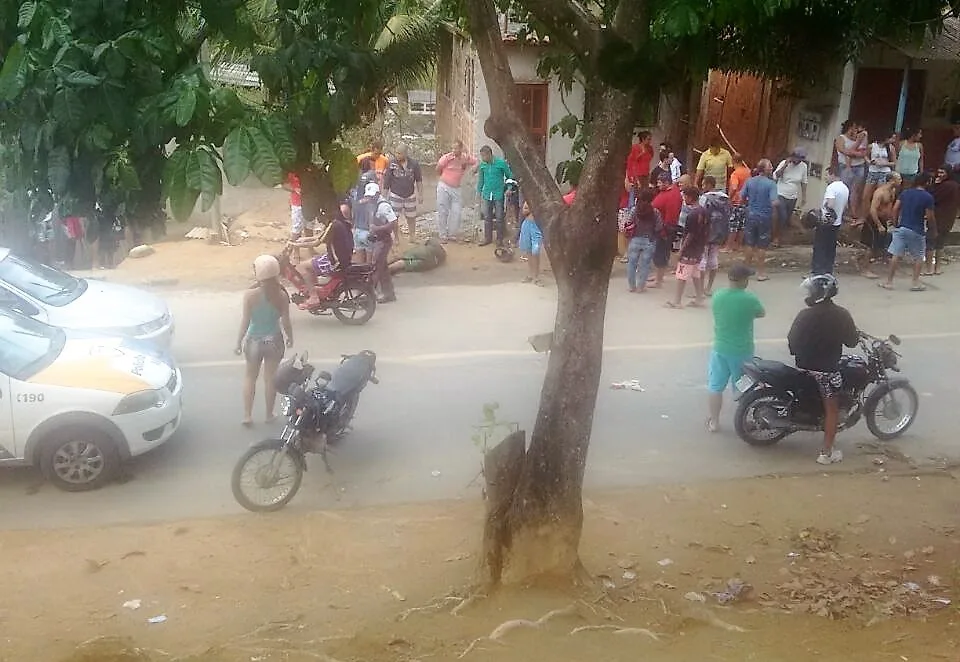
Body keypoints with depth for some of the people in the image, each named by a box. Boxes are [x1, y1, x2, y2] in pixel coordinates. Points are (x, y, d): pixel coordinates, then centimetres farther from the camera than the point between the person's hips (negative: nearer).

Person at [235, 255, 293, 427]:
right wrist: (290, 338, 11)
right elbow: (286, 322, -7)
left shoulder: (250, 295, -17)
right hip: (274, 340, 1)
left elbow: (245, 321, -12)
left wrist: (239, 342, 0)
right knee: (270, 378, 14)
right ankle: (269, 414, 25)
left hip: (254, 341, 0)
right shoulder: (281, 295, -14)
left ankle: (247, 415, 18)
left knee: (250, 377, 17)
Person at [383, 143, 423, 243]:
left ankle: (412, 235, 31)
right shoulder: (392, 164, -11)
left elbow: (419, 180, 3)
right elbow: (386, 181, -4)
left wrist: (420, 195, 3)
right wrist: (385, 196, -4)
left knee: (411, 217, 12)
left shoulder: (414, 164, -7)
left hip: (410, 196, 1)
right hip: (395, 196, -1)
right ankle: (396, 238, 16)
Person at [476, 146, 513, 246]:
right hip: (487, 195, 3)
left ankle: (500, 239, 14)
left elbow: (509, 176, 0)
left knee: (499, 218, 3)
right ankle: (487, 238, 18)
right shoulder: (482, 164, 2)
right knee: (487, 218, 8)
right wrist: (479, 192, 13)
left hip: (498, 195, -3)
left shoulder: (501, 163, -9)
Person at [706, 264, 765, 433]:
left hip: (720, 349, 2)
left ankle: (714, 422, 20)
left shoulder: (717, 296, -7)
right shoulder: (750, 299, -17)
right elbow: (762, 314, 2)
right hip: (742, 351, -2)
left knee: (716, 387, 13)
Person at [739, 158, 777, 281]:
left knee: (750, 244, 15)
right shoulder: (771, 184, -15)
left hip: (751, 216, 4)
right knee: (762, 246, 6)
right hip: (765, 217, -4)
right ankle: (761, 273, 12)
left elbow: (742, 198, 2)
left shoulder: (749, 181, -2)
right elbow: (774, 202, -21)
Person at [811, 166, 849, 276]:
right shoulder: (845, 188, 10)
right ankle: (828, 271, 16)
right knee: (831, 248, 13)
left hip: (826, 222, -8)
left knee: (819, 248, 1)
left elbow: (830, 205, -31)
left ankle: (817, 272, 2)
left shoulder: (831, 187, -18)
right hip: (837, 223, 8)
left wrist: (823, 206, -15)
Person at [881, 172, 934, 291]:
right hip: (917, 231, -3)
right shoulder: (928, 197, -8)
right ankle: (916, 282, 8)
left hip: (901, 228, 3)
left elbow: (895, 208, 2)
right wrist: (928, 219, 13)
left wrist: (896, 221, 13)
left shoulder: (905, 192, 4)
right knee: (919, 257, 11)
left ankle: (889, 281, 6)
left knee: (897, 255, 5)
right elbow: (930, 217, -8)